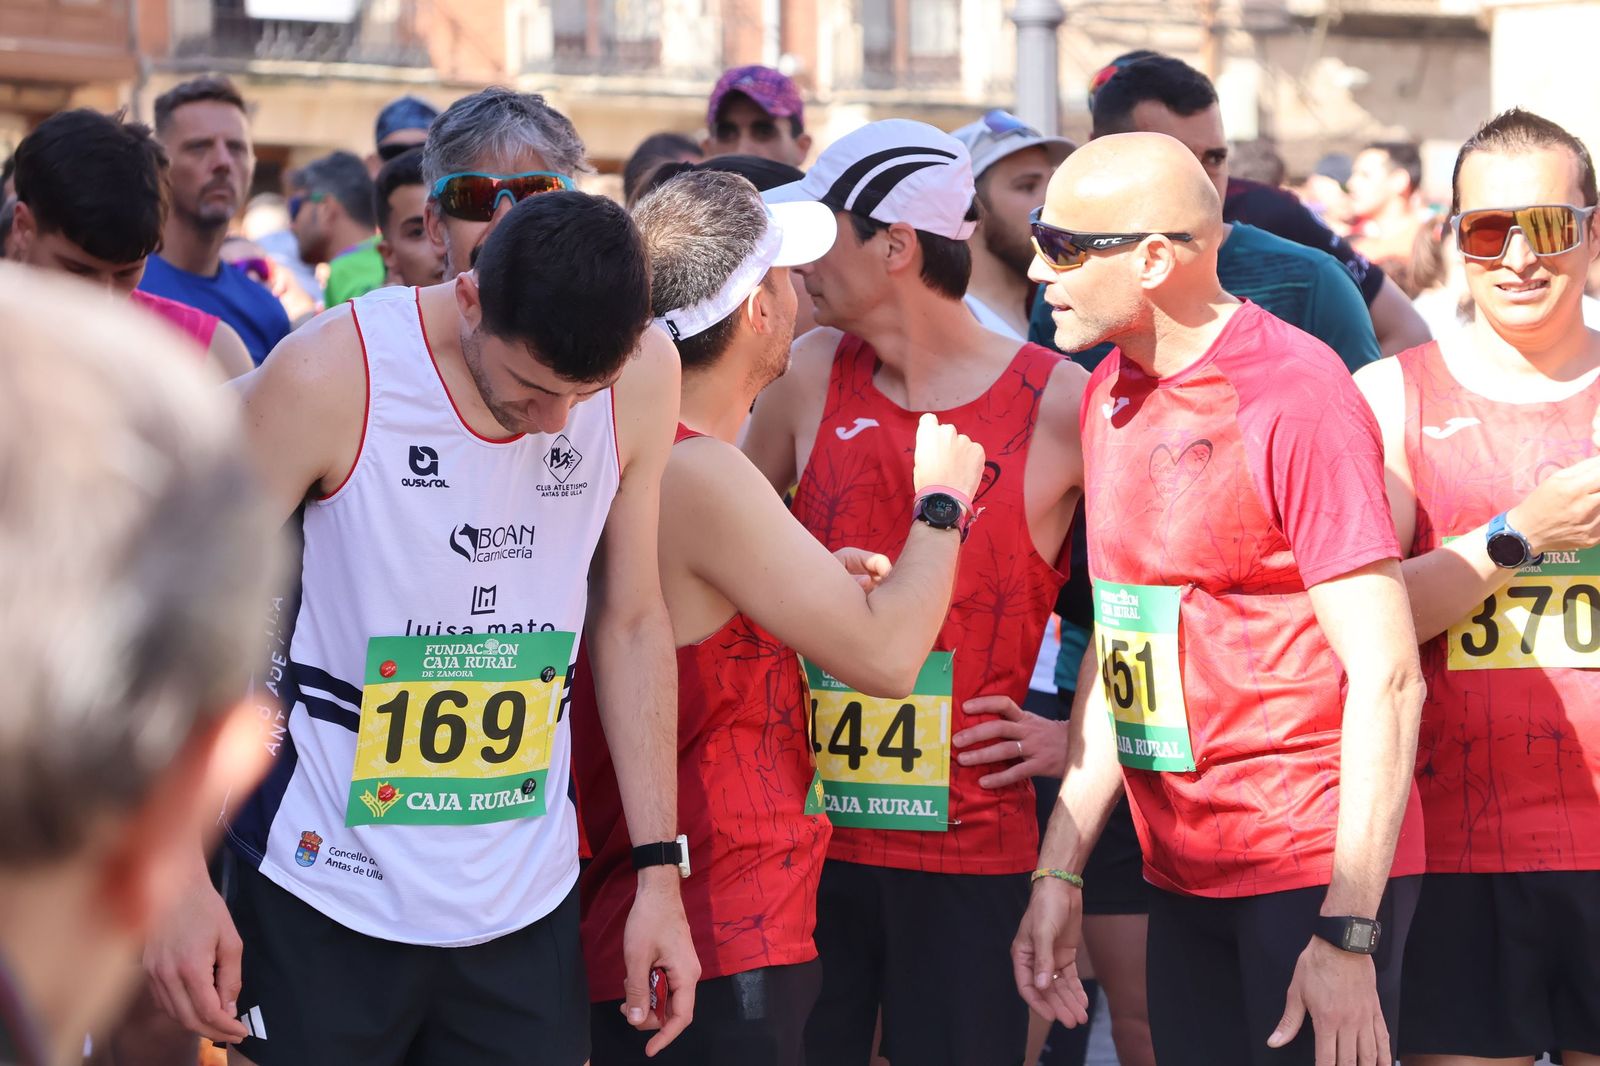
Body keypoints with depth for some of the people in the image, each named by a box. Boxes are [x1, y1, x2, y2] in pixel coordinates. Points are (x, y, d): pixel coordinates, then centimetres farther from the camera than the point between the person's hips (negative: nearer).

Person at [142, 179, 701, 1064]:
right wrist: (177, 876, -14)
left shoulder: (642, 377, -5)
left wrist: (659, 867, 5)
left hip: (526, 906, 3)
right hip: (325, 887, -3)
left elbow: (631, 622, 7)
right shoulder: (328, 377, -16)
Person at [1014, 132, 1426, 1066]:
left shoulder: (1295, 398, -14)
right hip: (1186, 879, 7)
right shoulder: (1111, 394, 10)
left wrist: (1350, 933, -20)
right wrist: (1059, 874, 12)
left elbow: (1388, 675, -16)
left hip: (1315, 874, -7)